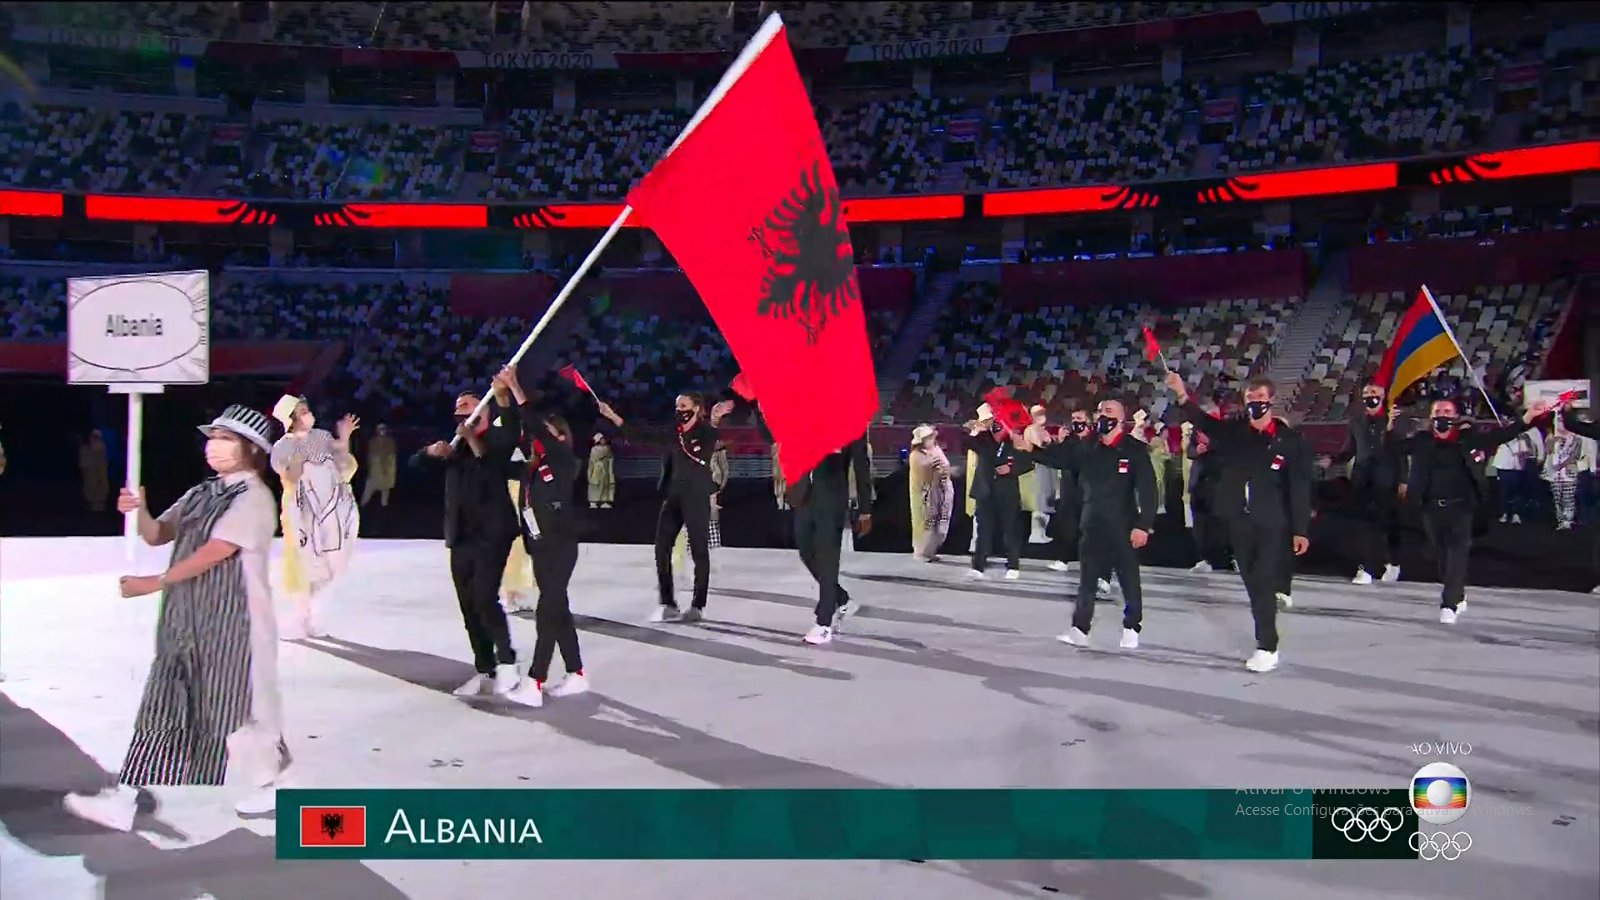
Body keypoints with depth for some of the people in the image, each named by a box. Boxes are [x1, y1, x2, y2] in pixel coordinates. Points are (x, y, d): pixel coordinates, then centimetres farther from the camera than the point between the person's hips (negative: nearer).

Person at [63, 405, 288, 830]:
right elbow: (158, 536, 13)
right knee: (163, 705, 8)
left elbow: (215, 552, -19)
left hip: (231, 622, -8)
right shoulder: (201, 494, 14)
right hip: (185, 619, 8)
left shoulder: (253, 498, -12)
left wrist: (155, 582, -17)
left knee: (234, 707, 3)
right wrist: (140, 510, -7)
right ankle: (123, 800, 12)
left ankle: (268, 788, 23)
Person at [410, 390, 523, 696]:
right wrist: (432, 450, -6)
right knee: (469, 606, 6)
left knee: (485, 599, -17)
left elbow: (494, 465, -18)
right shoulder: (457, 444, 17)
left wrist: (473, 439, -24)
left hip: (491, 533, -6)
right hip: (461, 536, 6)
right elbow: (416, 461, 14)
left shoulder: (498, 437, 0)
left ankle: (507, 663, -5)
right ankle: (484, 670, 13)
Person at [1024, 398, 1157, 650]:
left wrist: (1143, 524, -18)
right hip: (1092, 526, 4)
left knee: (1129, 581, 8)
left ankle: (1132, 629, 21)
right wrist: (1032, 449, -14)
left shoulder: (1135, 449, -7)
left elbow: (1148, 490, -12)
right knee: (1086, 582, 6)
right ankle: (1079, 630, 8)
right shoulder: (1086, 448, 7)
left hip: (1123, 528, -4)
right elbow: (1057, 456, 3)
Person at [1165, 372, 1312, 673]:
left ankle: (1267, 647, -2)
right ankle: (1266, 640, 26)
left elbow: (1300, 488, -4)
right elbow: (1203, 422, -11)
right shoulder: (1233, 431, 4)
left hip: (1272, 524, -4)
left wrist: (1301, 529, -6)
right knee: (1253, 584, 13)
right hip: (1239, 521, 4)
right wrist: (1182, 394, -28)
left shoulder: (1291, 440, -4)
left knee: (1263, 584, -8)